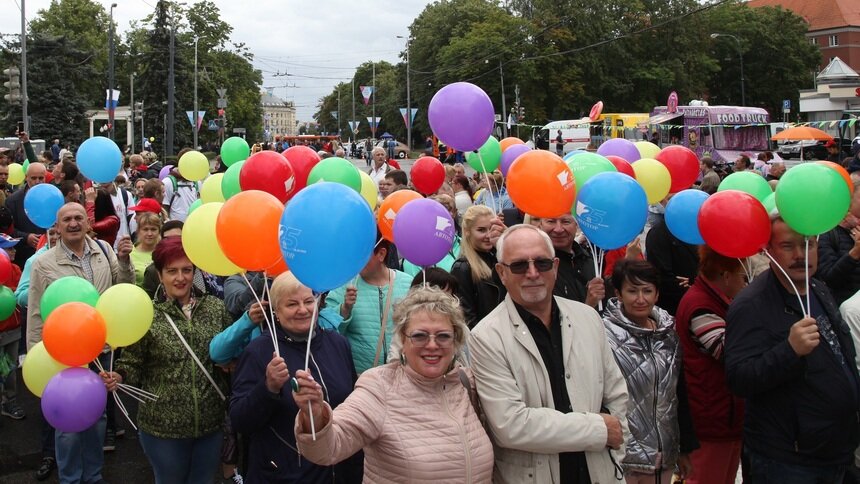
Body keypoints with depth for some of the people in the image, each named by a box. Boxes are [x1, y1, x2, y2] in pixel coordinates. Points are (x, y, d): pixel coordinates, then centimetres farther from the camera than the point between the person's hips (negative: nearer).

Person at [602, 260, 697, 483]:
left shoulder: (669, 332, 7)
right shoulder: (606, 334, -12)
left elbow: (680, 394, 14)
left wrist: (685, 448, 16)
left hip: (663, 455, 6)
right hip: (622, 457, -5)